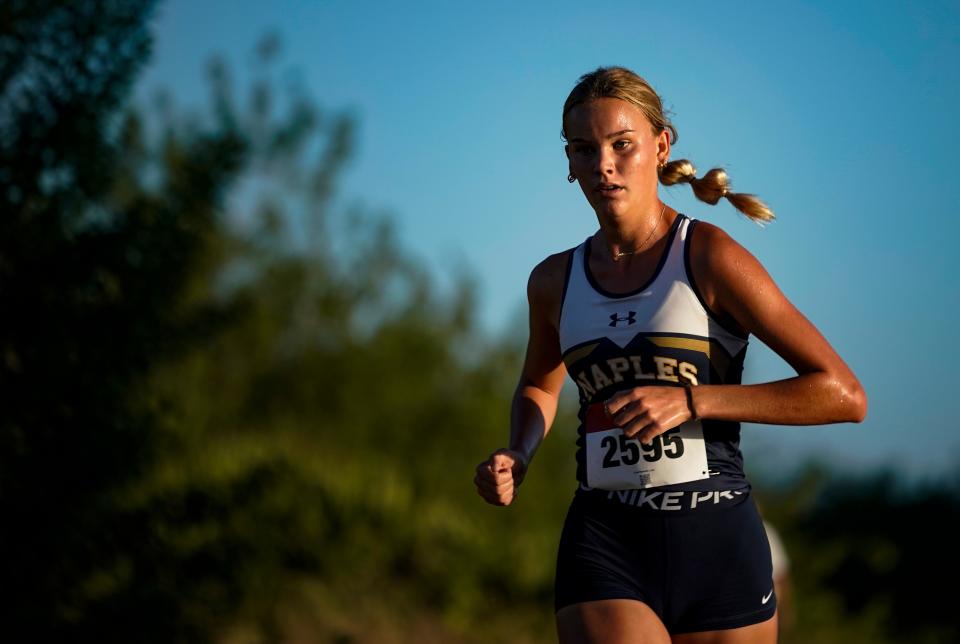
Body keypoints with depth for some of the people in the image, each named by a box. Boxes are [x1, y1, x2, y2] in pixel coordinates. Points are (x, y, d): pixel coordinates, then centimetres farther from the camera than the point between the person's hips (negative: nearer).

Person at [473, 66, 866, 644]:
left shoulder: (710, 258, -4)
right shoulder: (555, 281, 10)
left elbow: (845, 395, -9)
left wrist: (692, 400, -17)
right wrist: (516, 462, 10)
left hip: (716, 547, -2)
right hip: (606, 551, 2)